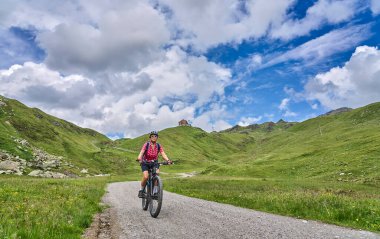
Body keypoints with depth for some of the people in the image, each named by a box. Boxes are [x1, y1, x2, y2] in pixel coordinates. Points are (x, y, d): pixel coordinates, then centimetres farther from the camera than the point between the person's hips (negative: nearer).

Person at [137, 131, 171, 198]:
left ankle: (155, 190, -10)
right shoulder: (146, 145, -16)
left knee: (157, 173, -26)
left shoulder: (158, 146, -10)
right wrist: (139, 159, -50)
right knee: (146, 177, -23)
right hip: (145, 163, -2)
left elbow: (163, 154, -21)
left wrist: (168, 160, -40)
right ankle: (141, 190, 3)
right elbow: (141, 153, -29)